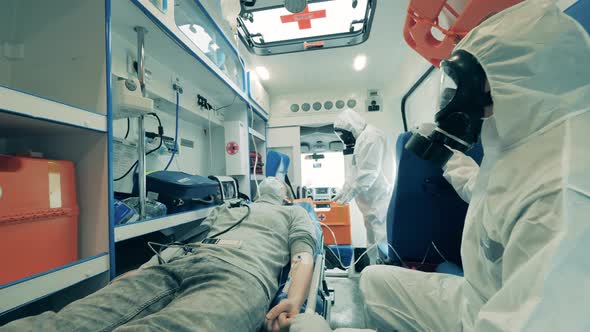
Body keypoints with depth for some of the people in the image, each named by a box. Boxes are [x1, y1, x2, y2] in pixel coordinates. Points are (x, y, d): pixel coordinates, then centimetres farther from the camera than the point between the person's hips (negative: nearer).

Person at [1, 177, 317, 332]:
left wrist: (293, 300, -11)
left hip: (241, 273, -4)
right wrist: (142, 272, 14)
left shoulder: (294, 213, 29)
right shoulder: (226, 208, 39)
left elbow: (303, 256, 11)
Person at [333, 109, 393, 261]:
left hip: (378, 201, -10)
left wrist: (346, 196, -15)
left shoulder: (371, 136, -13)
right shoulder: (362, 139, 18)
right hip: (371, 202, 10)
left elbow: (368, 173, -21)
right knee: (373, 244, 14)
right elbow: (356, 172, 21)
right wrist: (341, 193, 17)